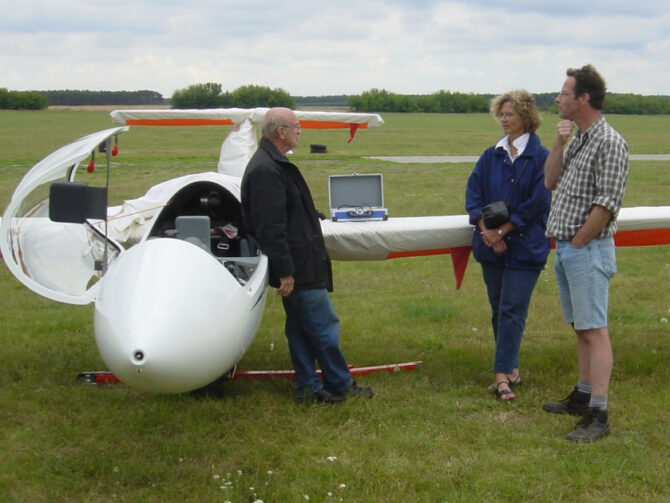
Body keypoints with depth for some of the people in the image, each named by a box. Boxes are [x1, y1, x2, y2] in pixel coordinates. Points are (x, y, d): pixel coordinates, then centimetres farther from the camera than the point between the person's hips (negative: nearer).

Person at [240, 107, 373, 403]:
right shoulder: (265, 171, -19)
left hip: (299, 266, 11)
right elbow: (270, 228, -23)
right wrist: (285, 271, -23)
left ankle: (308, 386, 20)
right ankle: (340, 385, 8)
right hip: (299, 268, -11)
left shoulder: (274, 165, 16)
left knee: (301, 327, 14)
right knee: (324, 326, -3)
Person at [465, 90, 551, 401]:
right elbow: (473, 193, 5)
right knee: (498, 310, 10)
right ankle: (511, 369, 21)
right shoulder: (491, 156, 9)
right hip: (491, 246, 5)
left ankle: (502, 376, -7)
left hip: (524, 246, -5)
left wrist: (502, 231, -12)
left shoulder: (540, 157, -6)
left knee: (511, 310, -7)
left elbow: (536, 204, -11)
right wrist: (486, 230, -10)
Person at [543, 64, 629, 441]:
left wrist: (578, 242, -13)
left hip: (588, 250, -9)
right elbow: (551, 182, 16)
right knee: (581, 328, 16)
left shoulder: (609, 142, -14)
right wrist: (559, 145, 3)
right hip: (566, 248, 9)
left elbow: (607, 204, -18)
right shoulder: (577, 139, 14)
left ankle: (599, 415, -9)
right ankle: (584, 396, 26)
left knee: (594, 331, -9)